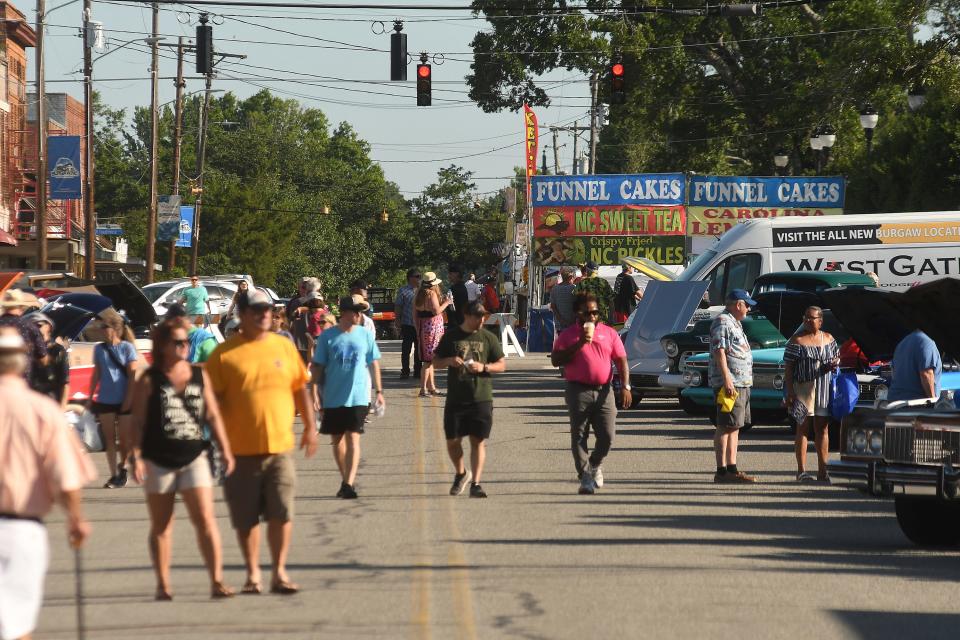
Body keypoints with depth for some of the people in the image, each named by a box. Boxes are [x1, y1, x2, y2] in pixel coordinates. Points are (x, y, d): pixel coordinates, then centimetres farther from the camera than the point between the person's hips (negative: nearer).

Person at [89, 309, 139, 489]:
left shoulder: (127, 348, -5)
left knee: (123, 437, 4)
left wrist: (128, 398, -12)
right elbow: (96, 374, 11)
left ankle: (123, 467, 27)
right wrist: (90, 397, 8)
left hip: (123, 401, -3)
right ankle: (114, 475, 5)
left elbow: (132, 374, -6)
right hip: (105, 400, 3)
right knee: (109, 438, 2)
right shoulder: (99, 349, 6)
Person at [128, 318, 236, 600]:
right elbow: (137, 421, -1)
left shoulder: (200, 375, 7)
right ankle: (163, 585, 16)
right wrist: (136, 457, -10)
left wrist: (225, 450, 5)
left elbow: (213, 415, 10)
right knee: (161, 525, 8)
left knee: (206, 519, -10)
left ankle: (217, 581, -11)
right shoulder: (149, 381, -1)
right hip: (159, 460, -1)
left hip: (194, 458, 1)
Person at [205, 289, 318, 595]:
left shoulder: (284, 347, 9)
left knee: (282, 513, -3)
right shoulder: (225, 354, -1)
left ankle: (279, 572, 5)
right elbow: (213, 399, -2)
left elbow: (301, 389, 17)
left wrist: (309, 427, 16)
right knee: (246, 518, 5)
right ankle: (252, 573, 18)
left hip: (280, 446, 2)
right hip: (241, 449, -2)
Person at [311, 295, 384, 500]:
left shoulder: (365, 335, 2)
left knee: (352, 438, -11)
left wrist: (379, 391, 11)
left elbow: (373, 363, 11)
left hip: (358, 396, -1)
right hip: (333, 397, 1)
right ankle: (346, 480, 27)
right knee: (337, 440, 11)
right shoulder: (328, 336, -2)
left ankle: (349, 483, -15)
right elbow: (318, 366, 3)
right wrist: (315, 391, -4)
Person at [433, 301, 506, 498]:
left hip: (481, 398, -1)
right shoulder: (451, 336, 5)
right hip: (455, 399, 1)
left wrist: (484, 367, -12)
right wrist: (449, 361, -11)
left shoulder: (488, 338, 4)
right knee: (452, 440, 4)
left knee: (478, 441, -3)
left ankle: (475, 484, -1)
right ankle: (461, 473, 29)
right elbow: (436, 361, 11)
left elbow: (502, 365, 6)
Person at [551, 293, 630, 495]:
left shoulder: (609, 333, 12)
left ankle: (595, 464, 26)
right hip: (579, 390, -2)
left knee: (607, 435, -3)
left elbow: (621, 361, 10)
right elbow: (556, 360, -3)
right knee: (579, 436, -4)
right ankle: (585, 476, -1)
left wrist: (625, 387, -3)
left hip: (603, 390, 2)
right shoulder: (568, 334, 7)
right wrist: (579, 345, -12)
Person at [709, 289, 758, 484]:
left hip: (741, 384, 11)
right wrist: (727, 379, -25)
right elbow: (719, 351, -19)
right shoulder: (722, 322, -11)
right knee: (726, 427, -10)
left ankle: (732, 469, 14)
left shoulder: (734, 323, 21)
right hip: (729, 383, -11)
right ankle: (722, 471, -11)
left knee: (734, 427, 11)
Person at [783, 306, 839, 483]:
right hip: (803, 387, -4)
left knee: (822, 430, 6)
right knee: (803, 429, -3)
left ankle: (822, 470, 10)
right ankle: (802, 471, -2)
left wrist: (835, 363, -1)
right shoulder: (797, 340, -3)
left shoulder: (828, 339, 12)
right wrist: (789, 392, -14)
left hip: (824, 389, 4)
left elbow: (837, 357, 25)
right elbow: (788, 368, -6)